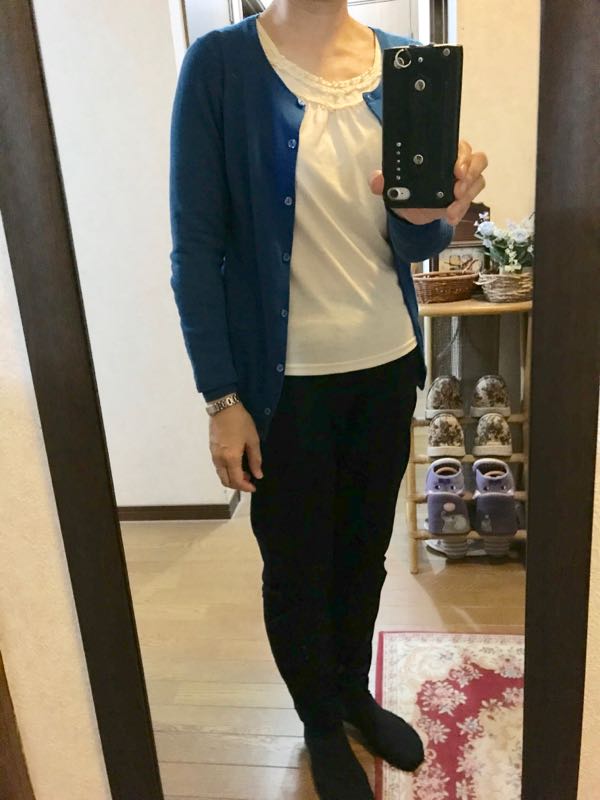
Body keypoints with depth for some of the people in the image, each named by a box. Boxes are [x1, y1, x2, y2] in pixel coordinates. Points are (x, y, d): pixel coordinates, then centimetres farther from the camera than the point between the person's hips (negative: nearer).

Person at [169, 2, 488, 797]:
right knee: (297, 566, 13)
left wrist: (431, 214, -18)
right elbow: (197, 246, -9)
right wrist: (222, 397, -11)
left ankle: (356, 692, 47)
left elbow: (408, 244, 6)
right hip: (285, 378, -4)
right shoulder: (221, 64, -8)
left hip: (388, 363, 4)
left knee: (366, 549, 19)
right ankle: (323, 726, 40)